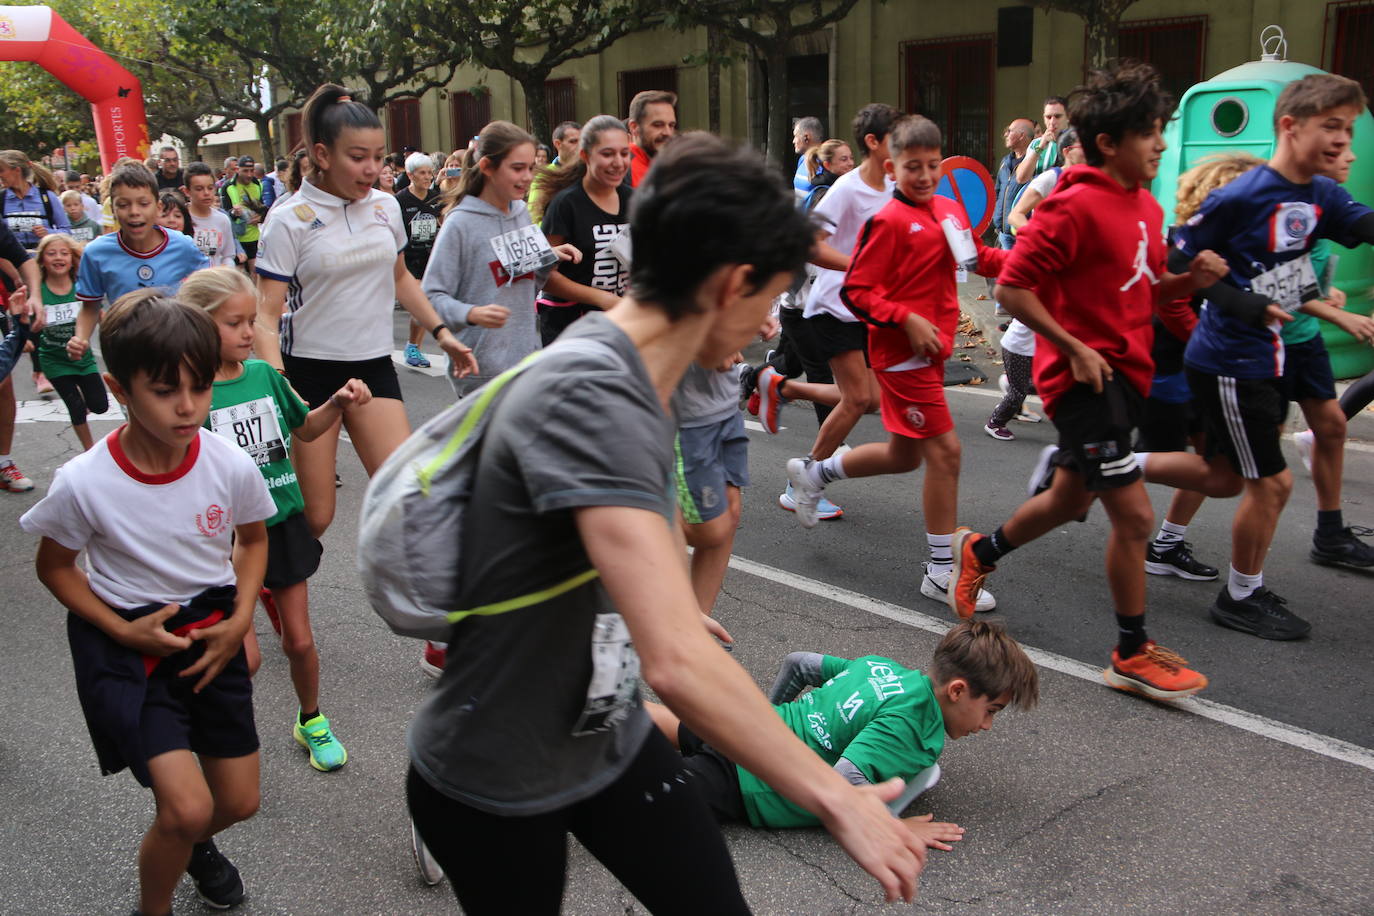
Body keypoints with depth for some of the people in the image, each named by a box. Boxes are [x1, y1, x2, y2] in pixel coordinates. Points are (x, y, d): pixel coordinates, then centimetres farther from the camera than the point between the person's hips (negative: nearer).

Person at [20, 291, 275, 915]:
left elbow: (252, 538, 6)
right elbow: (55, 567, -3)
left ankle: (194, 843, 48)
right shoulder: (84, 484, -22)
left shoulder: (231, 466, -15)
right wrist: (124, 631, -14)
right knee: (187, 806, -15)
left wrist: (241, 619, -6)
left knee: (239, 802, 10)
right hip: (127, 643, -3)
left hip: (211, 632, 3)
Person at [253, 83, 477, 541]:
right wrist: (278, 382, -28)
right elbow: (266, 315, -12)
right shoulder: (291, 220, -10)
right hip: (309, 369, -4)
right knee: (313, 515, 2)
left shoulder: (387, 207, 4)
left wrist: (441, 332, 14)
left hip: (374, 366, 4)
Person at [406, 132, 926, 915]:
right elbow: (677, 663, -40)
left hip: (611, 736, 7)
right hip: (495, 789, -7)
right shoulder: (588, 396, -32)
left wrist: (675, 606, 36)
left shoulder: (636, 378, -1)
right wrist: (839, 800, -29)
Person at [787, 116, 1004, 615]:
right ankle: (941, 572, 3)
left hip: (931, 348, 9)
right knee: (945, 450, -8)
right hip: (902, 352, -9)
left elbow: (977, 257, 21)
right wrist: (908, 320, -20)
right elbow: (855, 291, -13)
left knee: (903, 455, 18)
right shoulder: (888, 221, -13)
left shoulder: (951, 209, 10)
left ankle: (813, 472, 40)